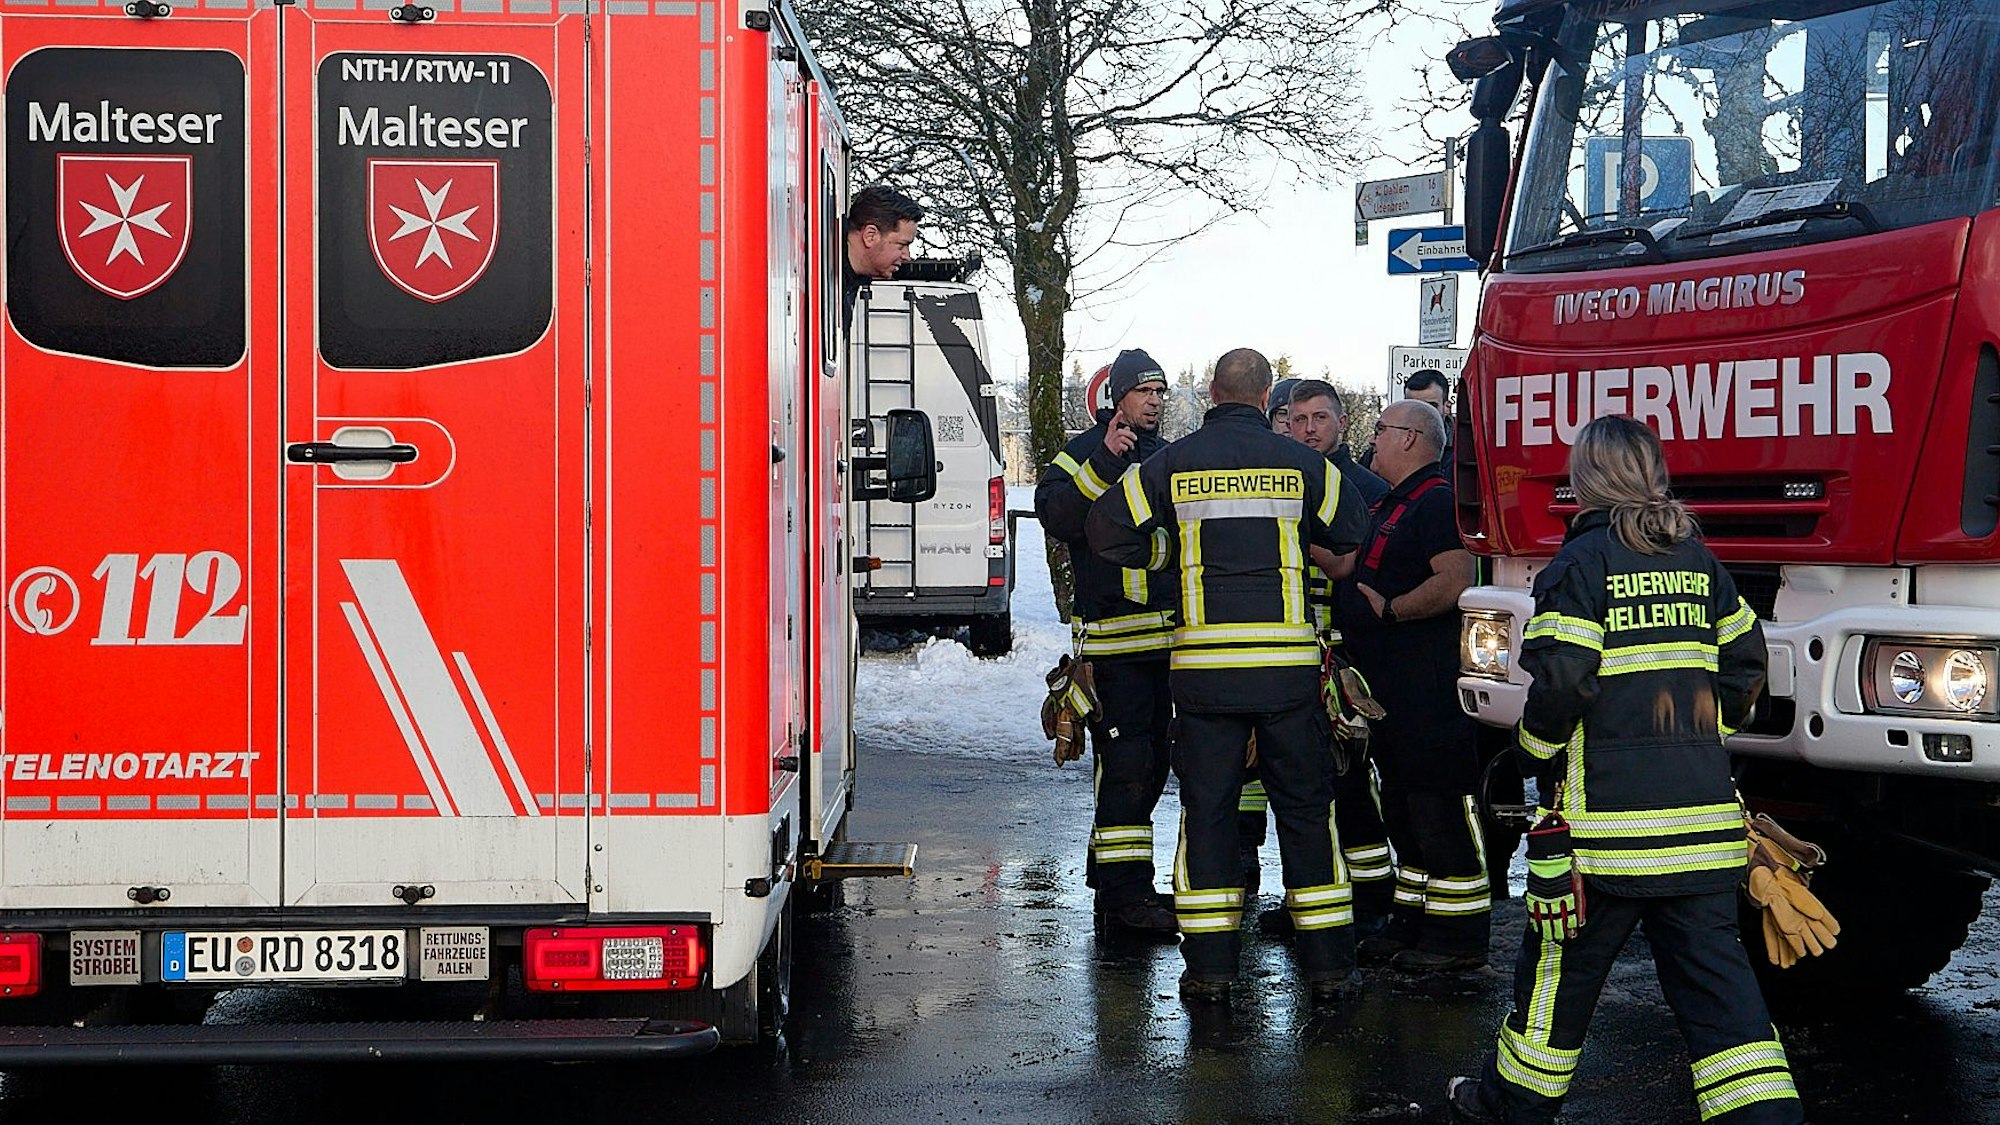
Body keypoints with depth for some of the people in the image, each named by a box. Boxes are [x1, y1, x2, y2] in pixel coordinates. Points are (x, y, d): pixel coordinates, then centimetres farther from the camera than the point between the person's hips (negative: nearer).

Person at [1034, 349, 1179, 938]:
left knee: (1150, 762, 13)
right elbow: (1055, 515, -22)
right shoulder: (1084, 453, -3)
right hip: (1113, 638, -8)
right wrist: (1105, 459, -30)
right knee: (1125, 763, -11)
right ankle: (1126, 892, -8)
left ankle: (1110, 871, 24)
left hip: (1167, 636, 8)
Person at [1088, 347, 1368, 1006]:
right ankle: (1328, 965, 12)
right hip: (1288, 664, 0)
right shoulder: (1301, 463, 3)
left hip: (1204, 665, 0)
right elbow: (1351, 536, 13)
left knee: (1207, 808, 7)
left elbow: (1108, 530, 1)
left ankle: (1209, 967, 8)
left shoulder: (1174, 463, 2)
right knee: (1306, 807, 9)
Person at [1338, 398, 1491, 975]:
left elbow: (1454, 580, -26)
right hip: (1388, 683, 11)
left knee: (1440, 803, -7)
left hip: (1429, 683, -11)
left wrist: (1388, 609, -18)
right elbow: (1359, 575, 31)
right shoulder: (1389, 504, 21)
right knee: (1402, 803, 15)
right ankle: (1412, 922, 24)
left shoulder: (1435, 500, -12)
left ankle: (1460, 935, -3)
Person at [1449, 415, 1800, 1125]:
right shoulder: (1698, 561, 10)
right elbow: (1744, 664, 15)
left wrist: (1538, 746, 3)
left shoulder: (1583, 562, -8)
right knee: (1712, 970, 6)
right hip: (1704, 813, 5)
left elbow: (1560, 680, -15)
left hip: (1608, 818, -5)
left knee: (1562, 964, 10)